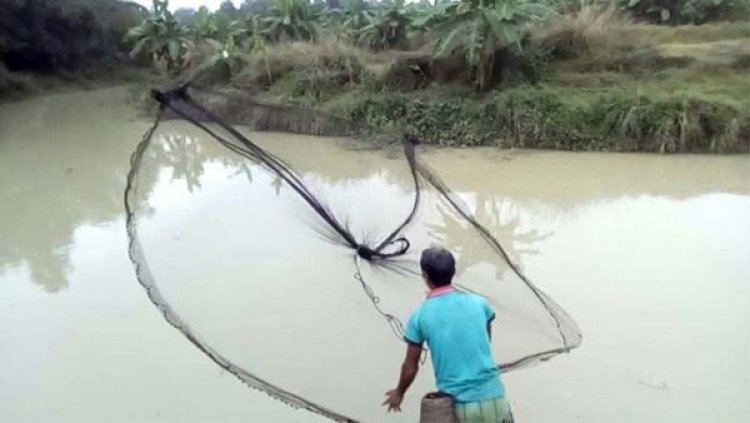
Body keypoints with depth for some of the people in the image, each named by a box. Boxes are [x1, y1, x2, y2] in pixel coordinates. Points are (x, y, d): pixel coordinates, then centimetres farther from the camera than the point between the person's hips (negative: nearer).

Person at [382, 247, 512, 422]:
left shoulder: (419, 316, -4)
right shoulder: (479, 303, 3)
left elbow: (410, 367, 6)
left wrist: (399, 393, 25)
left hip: (460, 406, -1)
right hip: (493, 398, 2)